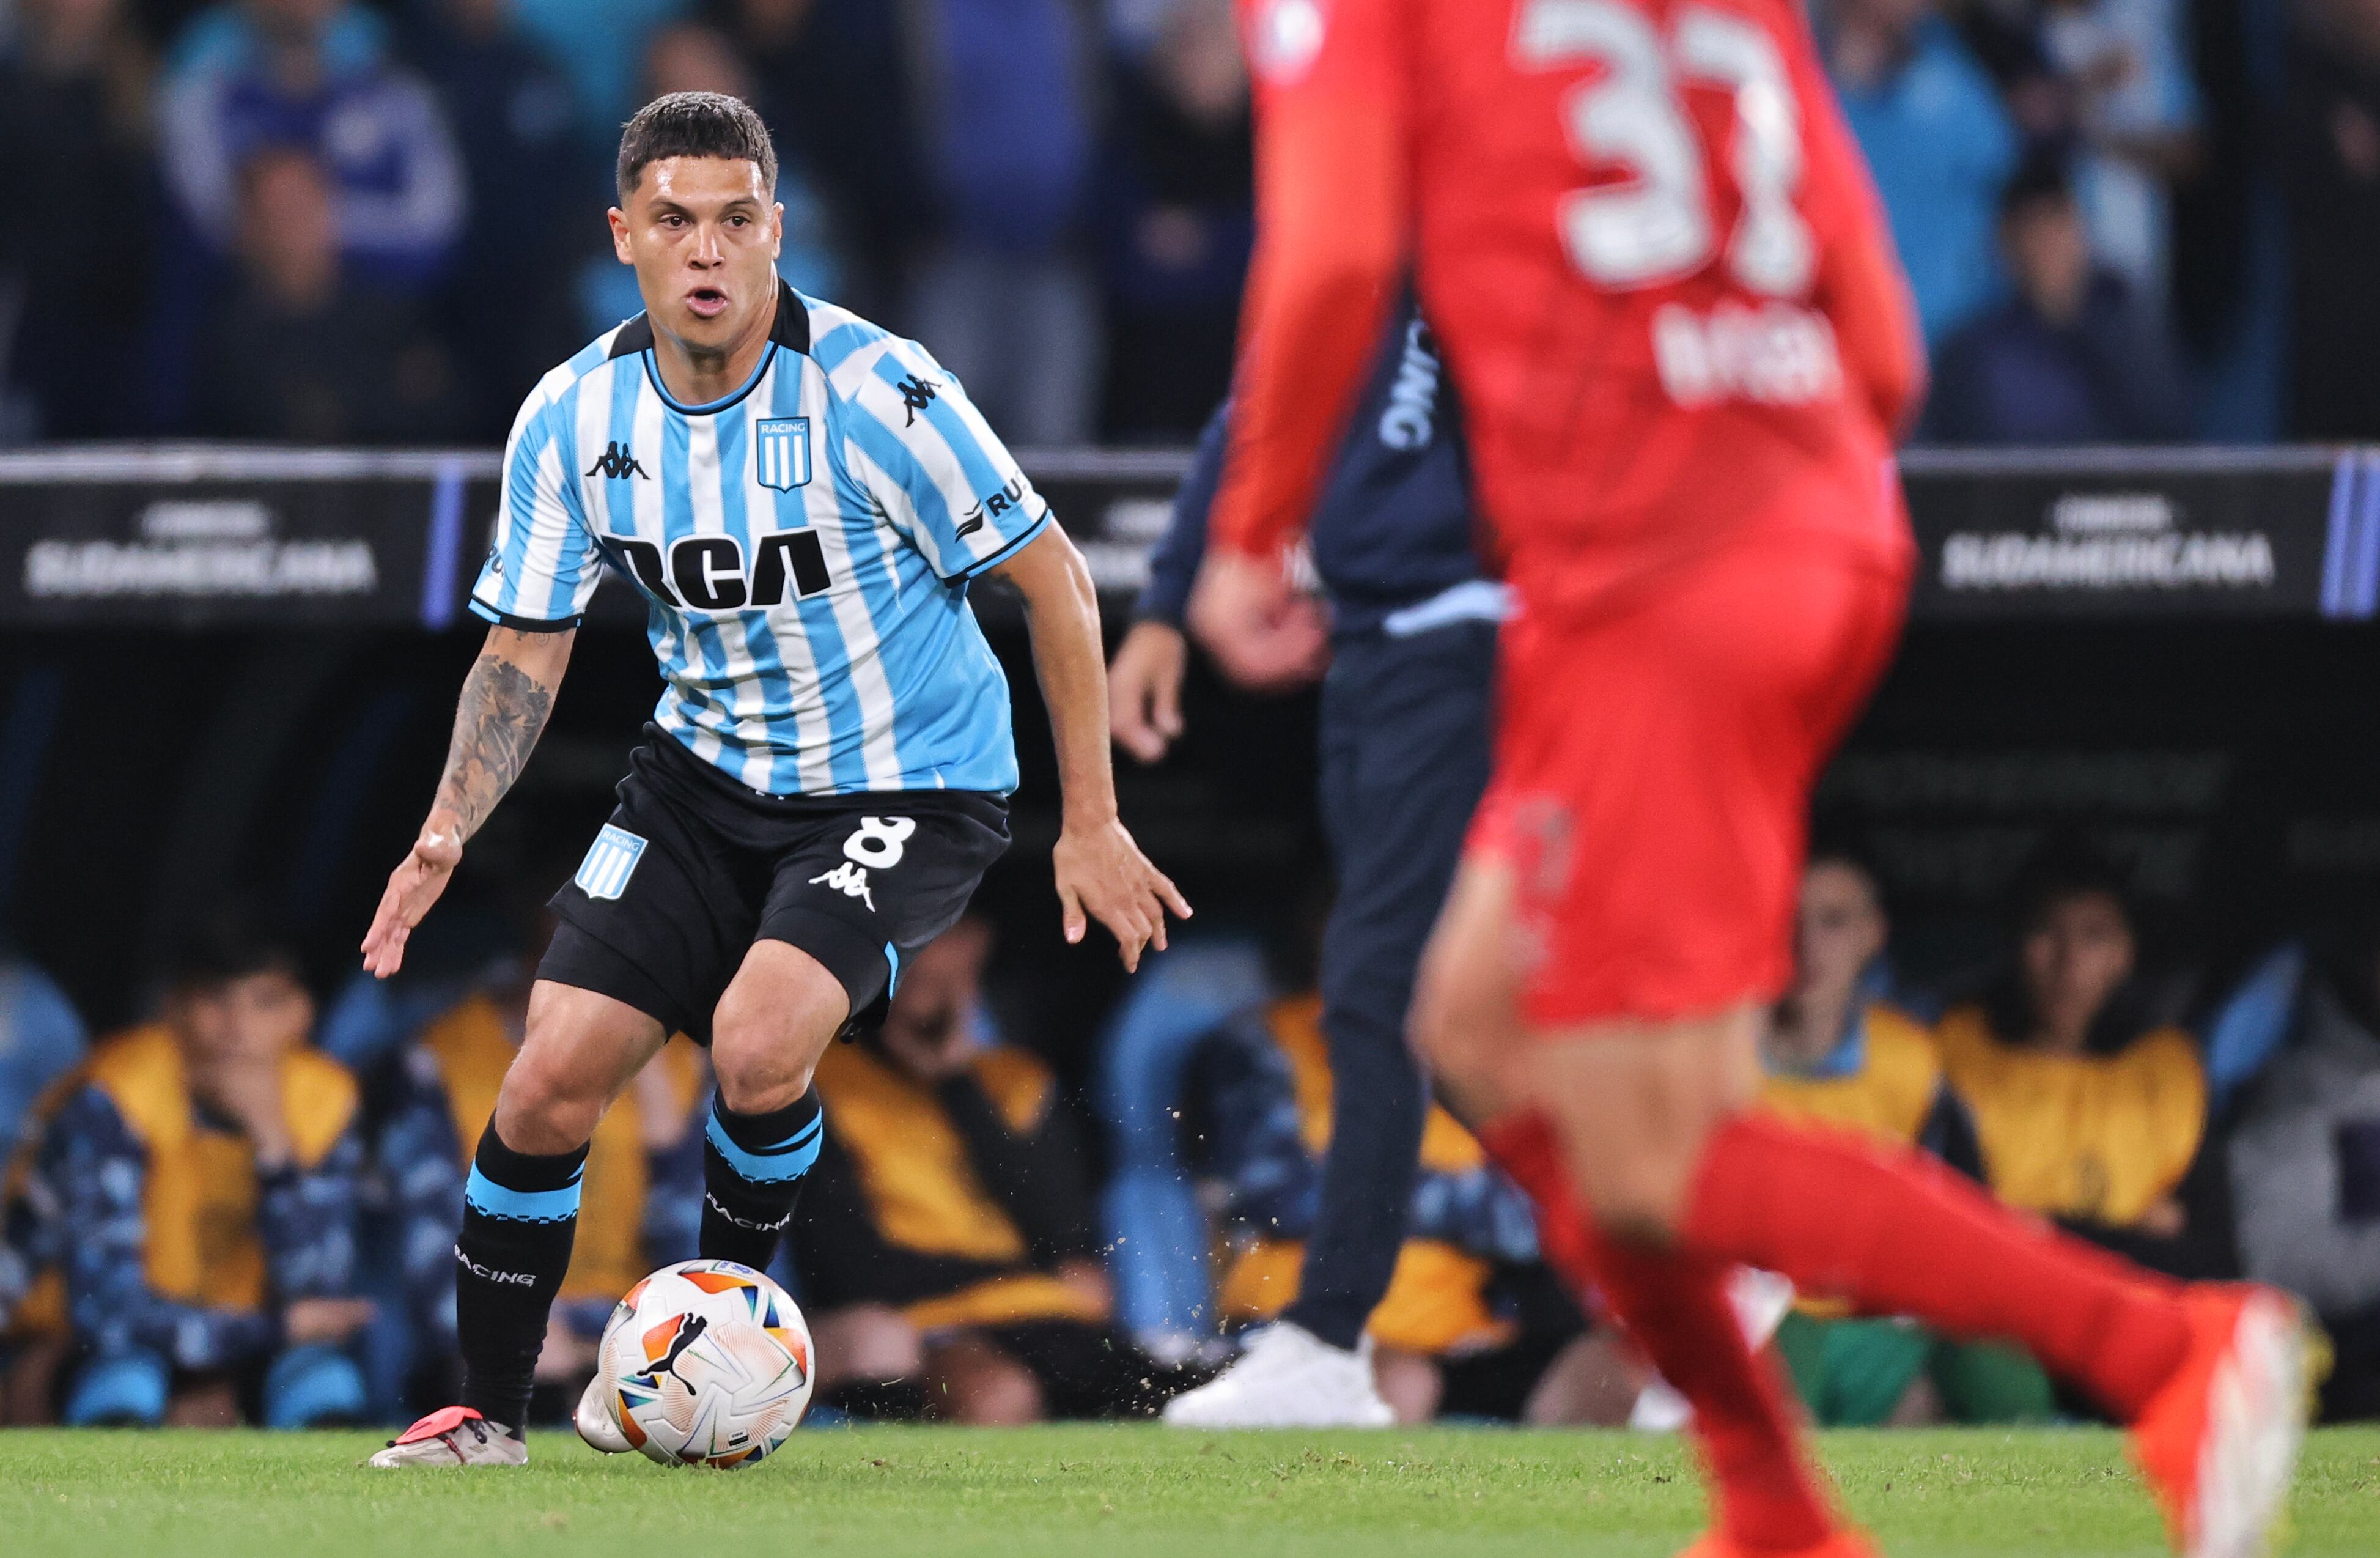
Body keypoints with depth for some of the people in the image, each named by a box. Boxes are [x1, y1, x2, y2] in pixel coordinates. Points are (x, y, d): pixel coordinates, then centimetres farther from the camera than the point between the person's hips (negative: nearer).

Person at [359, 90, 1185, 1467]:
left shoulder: (873, 392, -21)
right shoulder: (574, 420, -7)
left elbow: (1054, 577, -12)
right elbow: (528, 647, 4)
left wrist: (1091, 823, -11)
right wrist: (447, 833, -11)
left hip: (909, 789, -5)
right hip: (707, 774, 5)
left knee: (757, 1039, -29)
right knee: (552, 1083, -7)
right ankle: (489, 1413, 12)